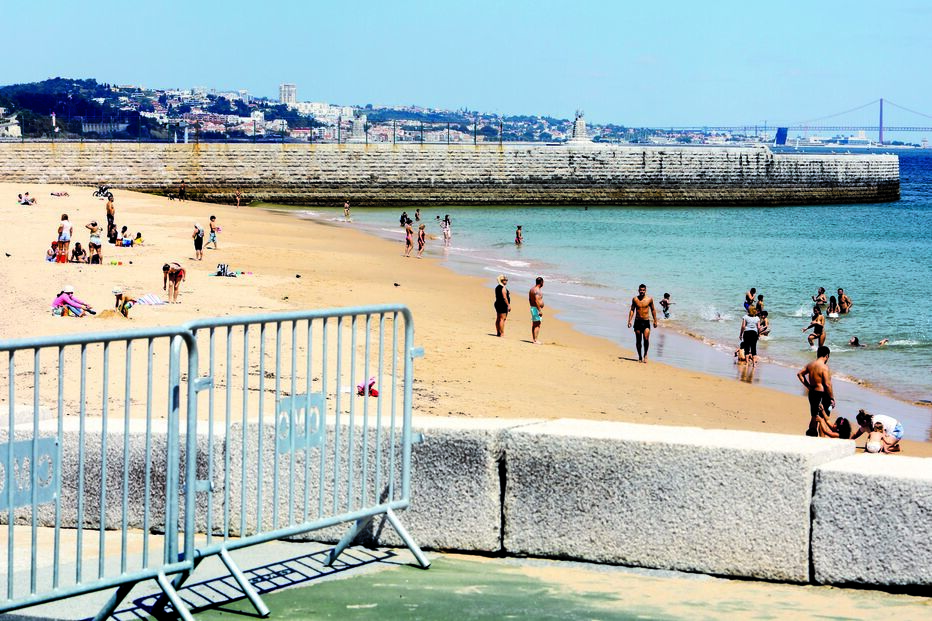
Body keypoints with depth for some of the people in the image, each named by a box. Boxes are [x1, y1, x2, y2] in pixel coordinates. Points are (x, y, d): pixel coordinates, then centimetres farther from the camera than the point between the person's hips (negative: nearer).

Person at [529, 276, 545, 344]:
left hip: (532, 307, 10)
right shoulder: (537, 290, -19)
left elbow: (529, 299, 19)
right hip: (537, 309, -10)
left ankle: (532, 338, 20)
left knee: (534, 324, 15)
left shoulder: (532, 289, 12)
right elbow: (537, 301, -26)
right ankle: (535, 340, -10)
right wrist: (540, 310, -24)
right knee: (537, 325, -8)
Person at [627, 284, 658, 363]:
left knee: (646, 339, -15)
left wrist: (655, 321, 9)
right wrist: (629, 320, -2)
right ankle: (640, 356, 18)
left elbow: (653, 310, 9)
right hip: (637, 321, 1)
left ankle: (645, 354, 5)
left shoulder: (649, 299, 0)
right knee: (638, 340, 5)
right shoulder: (635, 299, 1)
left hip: (646, 322, -1)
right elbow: (632, 310, 7)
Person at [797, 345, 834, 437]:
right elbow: (827, 385, -19)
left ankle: (810, 436, 28)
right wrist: (832, 398, -11)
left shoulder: (810, 365, 5)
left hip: (812, 393, 8)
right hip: (822, 394, -8)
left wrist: (807, 386, 14)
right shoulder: (824, 367, -18)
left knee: (814, 416, 20)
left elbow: (799, 374, 14)